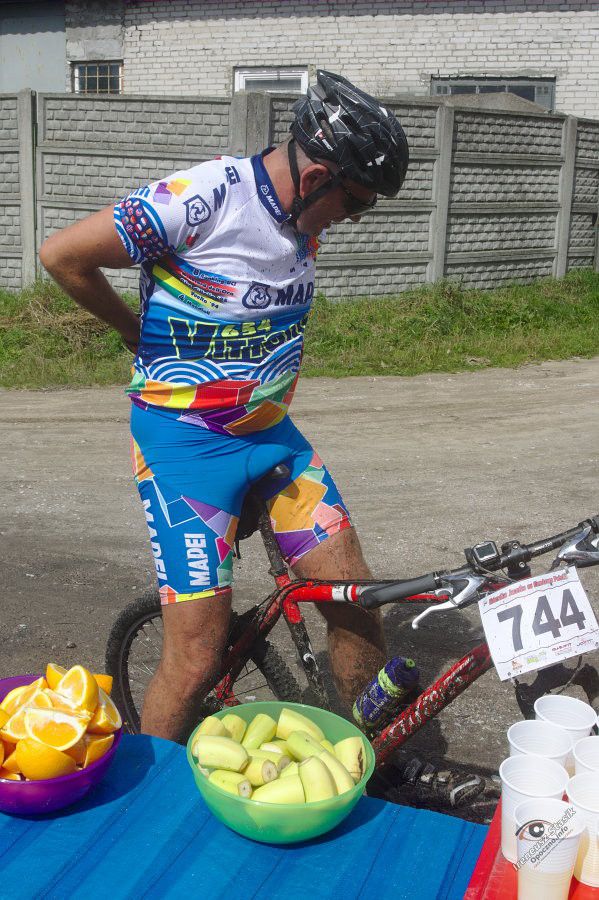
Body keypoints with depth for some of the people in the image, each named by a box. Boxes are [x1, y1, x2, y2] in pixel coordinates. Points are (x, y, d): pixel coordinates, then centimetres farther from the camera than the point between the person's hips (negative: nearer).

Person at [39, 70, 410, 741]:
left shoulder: (304, 215, 3)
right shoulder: (203, 198, -20)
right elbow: (61, 256, -14)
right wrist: (141, 335, 0)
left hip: (272, 434, 7)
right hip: (187, 443, -7)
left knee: (359, 609, 4)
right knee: (197, 658, -4)